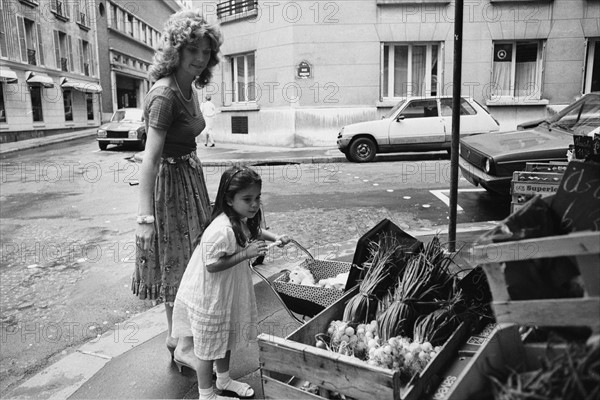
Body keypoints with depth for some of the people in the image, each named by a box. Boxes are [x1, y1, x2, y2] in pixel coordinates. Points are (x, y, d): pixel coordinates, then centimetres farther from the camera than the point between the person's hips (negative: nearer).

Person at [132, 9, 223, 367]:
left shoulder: (190, 89, 5)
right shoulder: (165, 94, -22)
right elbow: (151, 158, -27)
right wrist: (146, 216, -30)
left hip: (190, 176, 9)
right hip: (170, 181, -9)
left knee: (188, 256, 18)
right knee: (177, 260, 2)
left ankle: (176, 329, 37)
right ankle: (182, 343, 20)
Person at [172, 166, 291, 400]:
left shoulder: (244, 220, -5)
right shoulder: (221, 230, -33)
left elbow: (256, 232, 16)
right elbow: (212, 265, -31)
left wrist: (274, 238, -2)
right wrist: (246, 253, -34)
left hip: (229, 293, 9)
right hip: (209, 298, -9)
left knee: (226, 340, 26)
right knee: (208, 347, 11)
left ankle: (223, 381, 48)